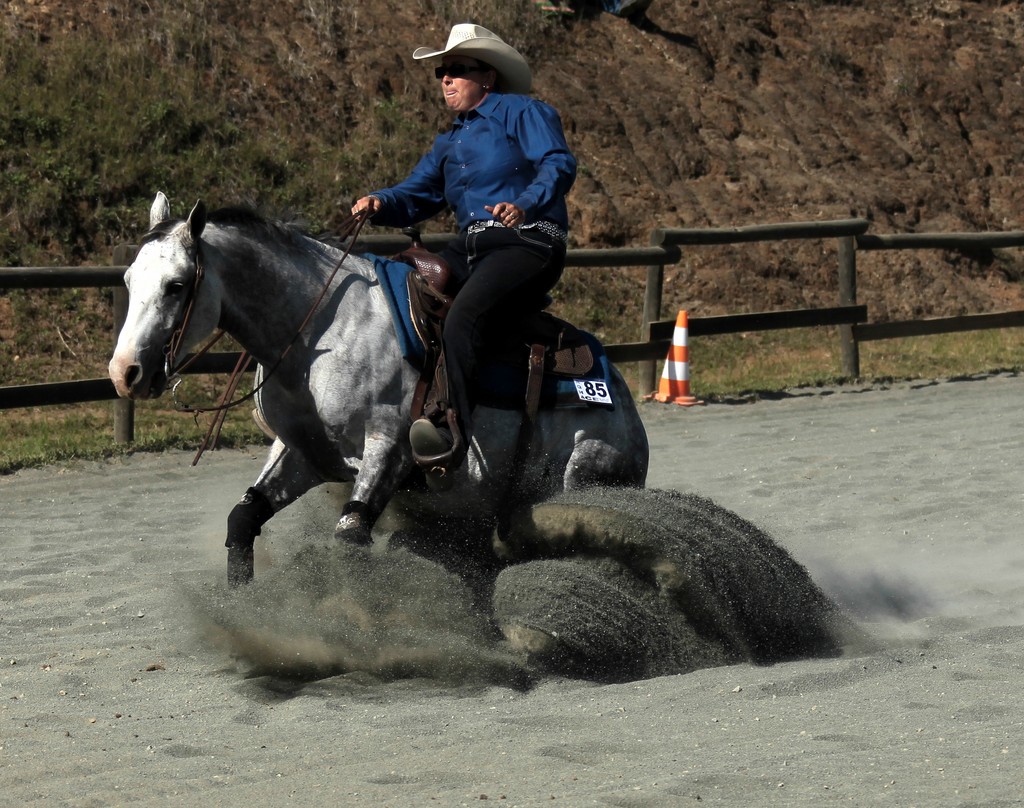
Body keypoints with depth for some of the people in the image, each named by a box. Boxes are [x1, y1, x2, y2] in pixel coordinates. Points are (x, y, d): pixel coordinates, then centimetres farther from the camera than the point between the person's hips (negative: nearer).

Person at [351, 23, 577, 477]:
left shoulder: (523, 112, 6)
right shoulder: (449, 143, 29)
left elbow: (559, 165, -11)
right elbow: (415, 197, 19)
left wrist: (525, 204, -30)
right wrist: (379, 204, -4)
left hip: (528, 242, -8)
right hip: (470, 247, 8)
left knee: (462, 318, -32)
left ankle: (454, 435, -41)